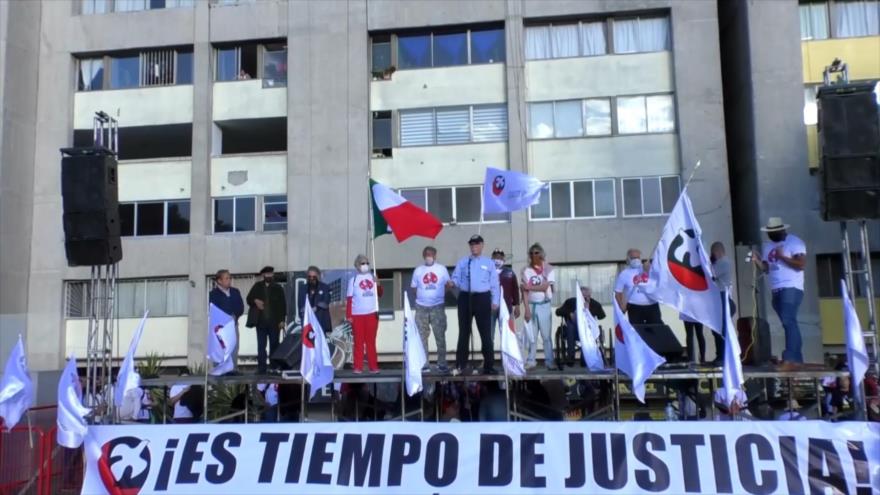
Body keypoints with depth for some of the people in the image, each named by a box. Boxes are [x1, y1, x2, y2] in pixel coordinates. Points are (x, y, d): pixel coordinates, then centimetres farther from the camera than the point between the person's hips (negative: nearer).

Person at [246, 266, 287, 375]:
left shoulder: (278, 288, 5)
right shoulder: (257, 286, 9)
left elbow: (283, 304, 2)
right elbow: (249, 298, 9)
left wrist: (282, 320, -6)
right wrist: (255, 301, -14)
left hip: (274, 322, -1)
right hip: (261, 321, 1)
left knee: (274, 345, 3)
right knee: (261, 346, 1)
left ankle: (274, 368, 8)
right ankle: (261, 368, 4)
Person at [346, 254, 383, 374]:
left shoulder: (373, 277, 9)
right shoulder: (353, 280, 2)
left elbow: (380, 294, 9)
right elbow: (349, 298, -1)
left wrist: (378, 284, -10)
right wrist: (348, 315, -7)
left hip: (372, 313, 2)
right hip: (357, 315, -2)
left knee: (371, 341, 7)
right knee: (359, 341, 1)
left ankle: (373, 366, 10)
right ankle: (358, 367, 4)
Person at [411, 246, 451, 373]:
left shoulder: (442, 269, 5)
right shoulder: (418, 270, 8)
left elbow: (448, 285, 8)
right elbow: (413, 287, 10)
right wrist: (421, 296, -1)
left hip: (438, 307, -1)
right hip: (421, 307, 1)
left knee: (440, 336, -1)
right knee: (421, 336, 4)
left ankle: (442, 363, 6)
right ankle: (422, 363, 11)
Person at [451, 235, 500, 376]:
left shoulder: (489, 263, 9)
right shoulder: (462, 262, 13)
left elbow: (494, 283, 4)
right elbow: (456, 278, 8)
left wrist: (495, 301, -3)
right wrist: (453, 283, -16)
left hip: (482, 298, -1)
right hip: (465, 298, 1)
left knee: (485, 333, 1)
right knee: (464, 332, 6)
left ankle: (489, 366, 8)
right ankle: (460, 365, 11)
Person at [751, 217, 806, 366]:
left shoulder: (795, 242, -5)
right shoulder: (767, 246, 16)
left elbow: (801, 264, -14)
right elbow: (766, 268, 13)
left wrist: (782, 256, -17)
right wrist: (757, 261, -5)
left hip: (791, 288, -7)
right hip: (776, 291, 7)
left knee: (788, 321, -17)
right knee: (789, 323, 9)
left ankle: (790, 358, -20)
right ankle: (796, 358, 13)